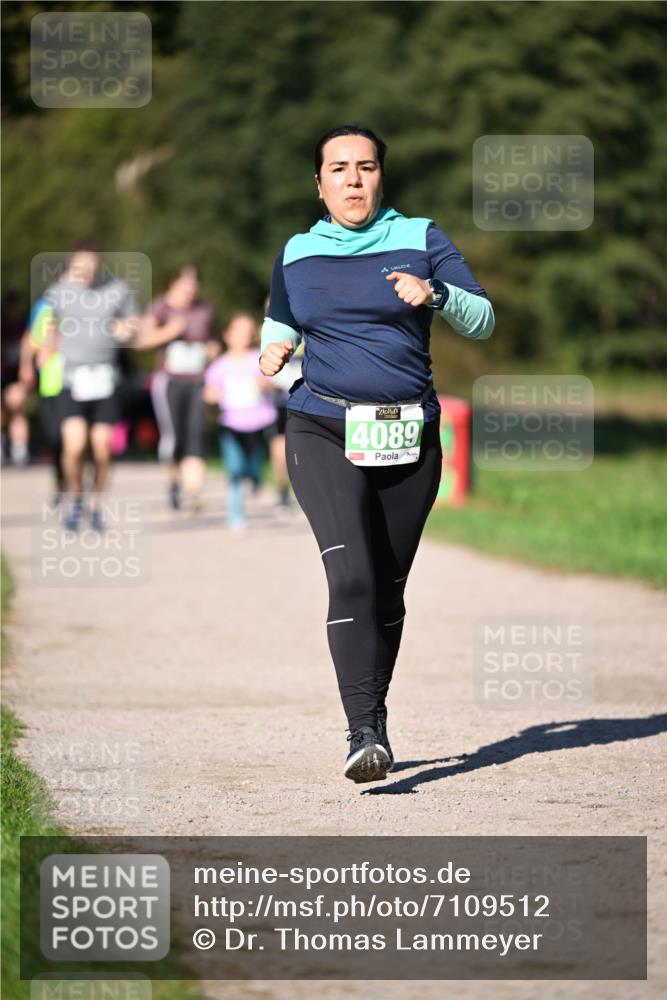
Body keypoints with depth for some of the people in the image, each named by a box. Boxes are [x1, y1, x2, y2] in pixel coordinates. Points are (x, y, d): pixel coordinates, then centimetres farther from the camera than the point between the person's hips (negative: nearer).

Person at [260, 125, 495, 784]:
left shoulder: (420, 240, 6)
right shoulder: (296, 254, 11)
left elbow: (482, 322, 3)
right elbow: (281, 323, 27)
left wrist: (435, 293, -16)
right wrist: (272, 352, 4)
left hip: (408, 438, 1)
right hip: (323, 433, -1)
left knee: (387, 589, 6)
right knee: (351, 576, -20)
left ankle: (372, 717, 25)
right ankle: (365, 733, -26)